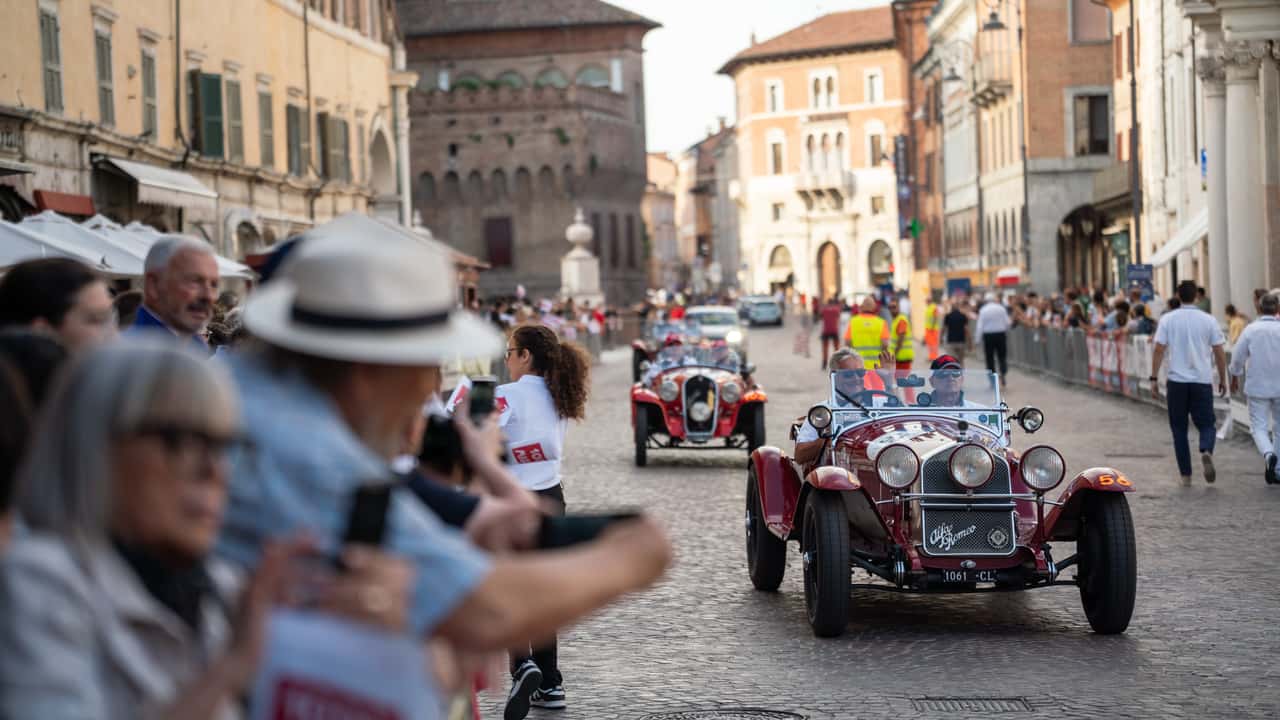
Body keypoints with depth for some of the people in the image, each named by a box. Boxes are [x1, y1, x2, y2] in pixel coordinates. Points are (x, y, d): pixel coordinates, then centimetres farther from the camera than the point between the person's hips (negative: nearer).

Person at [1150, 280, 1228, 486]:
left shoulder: (1167, 319, -1)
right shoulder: (1209, 320, 1)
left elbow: (1159, 350, -4)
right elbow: (1219, 352, 2)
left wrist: (1154, 378, 1)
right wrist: (1223, 379, 13)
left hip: (1177, 381, 0)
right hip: (1203, 381, 0)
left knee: (1179, 428, 10)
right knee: (1206, 425, 8)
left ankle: (1185, 475, 9)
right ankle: (1206, 452, -24)